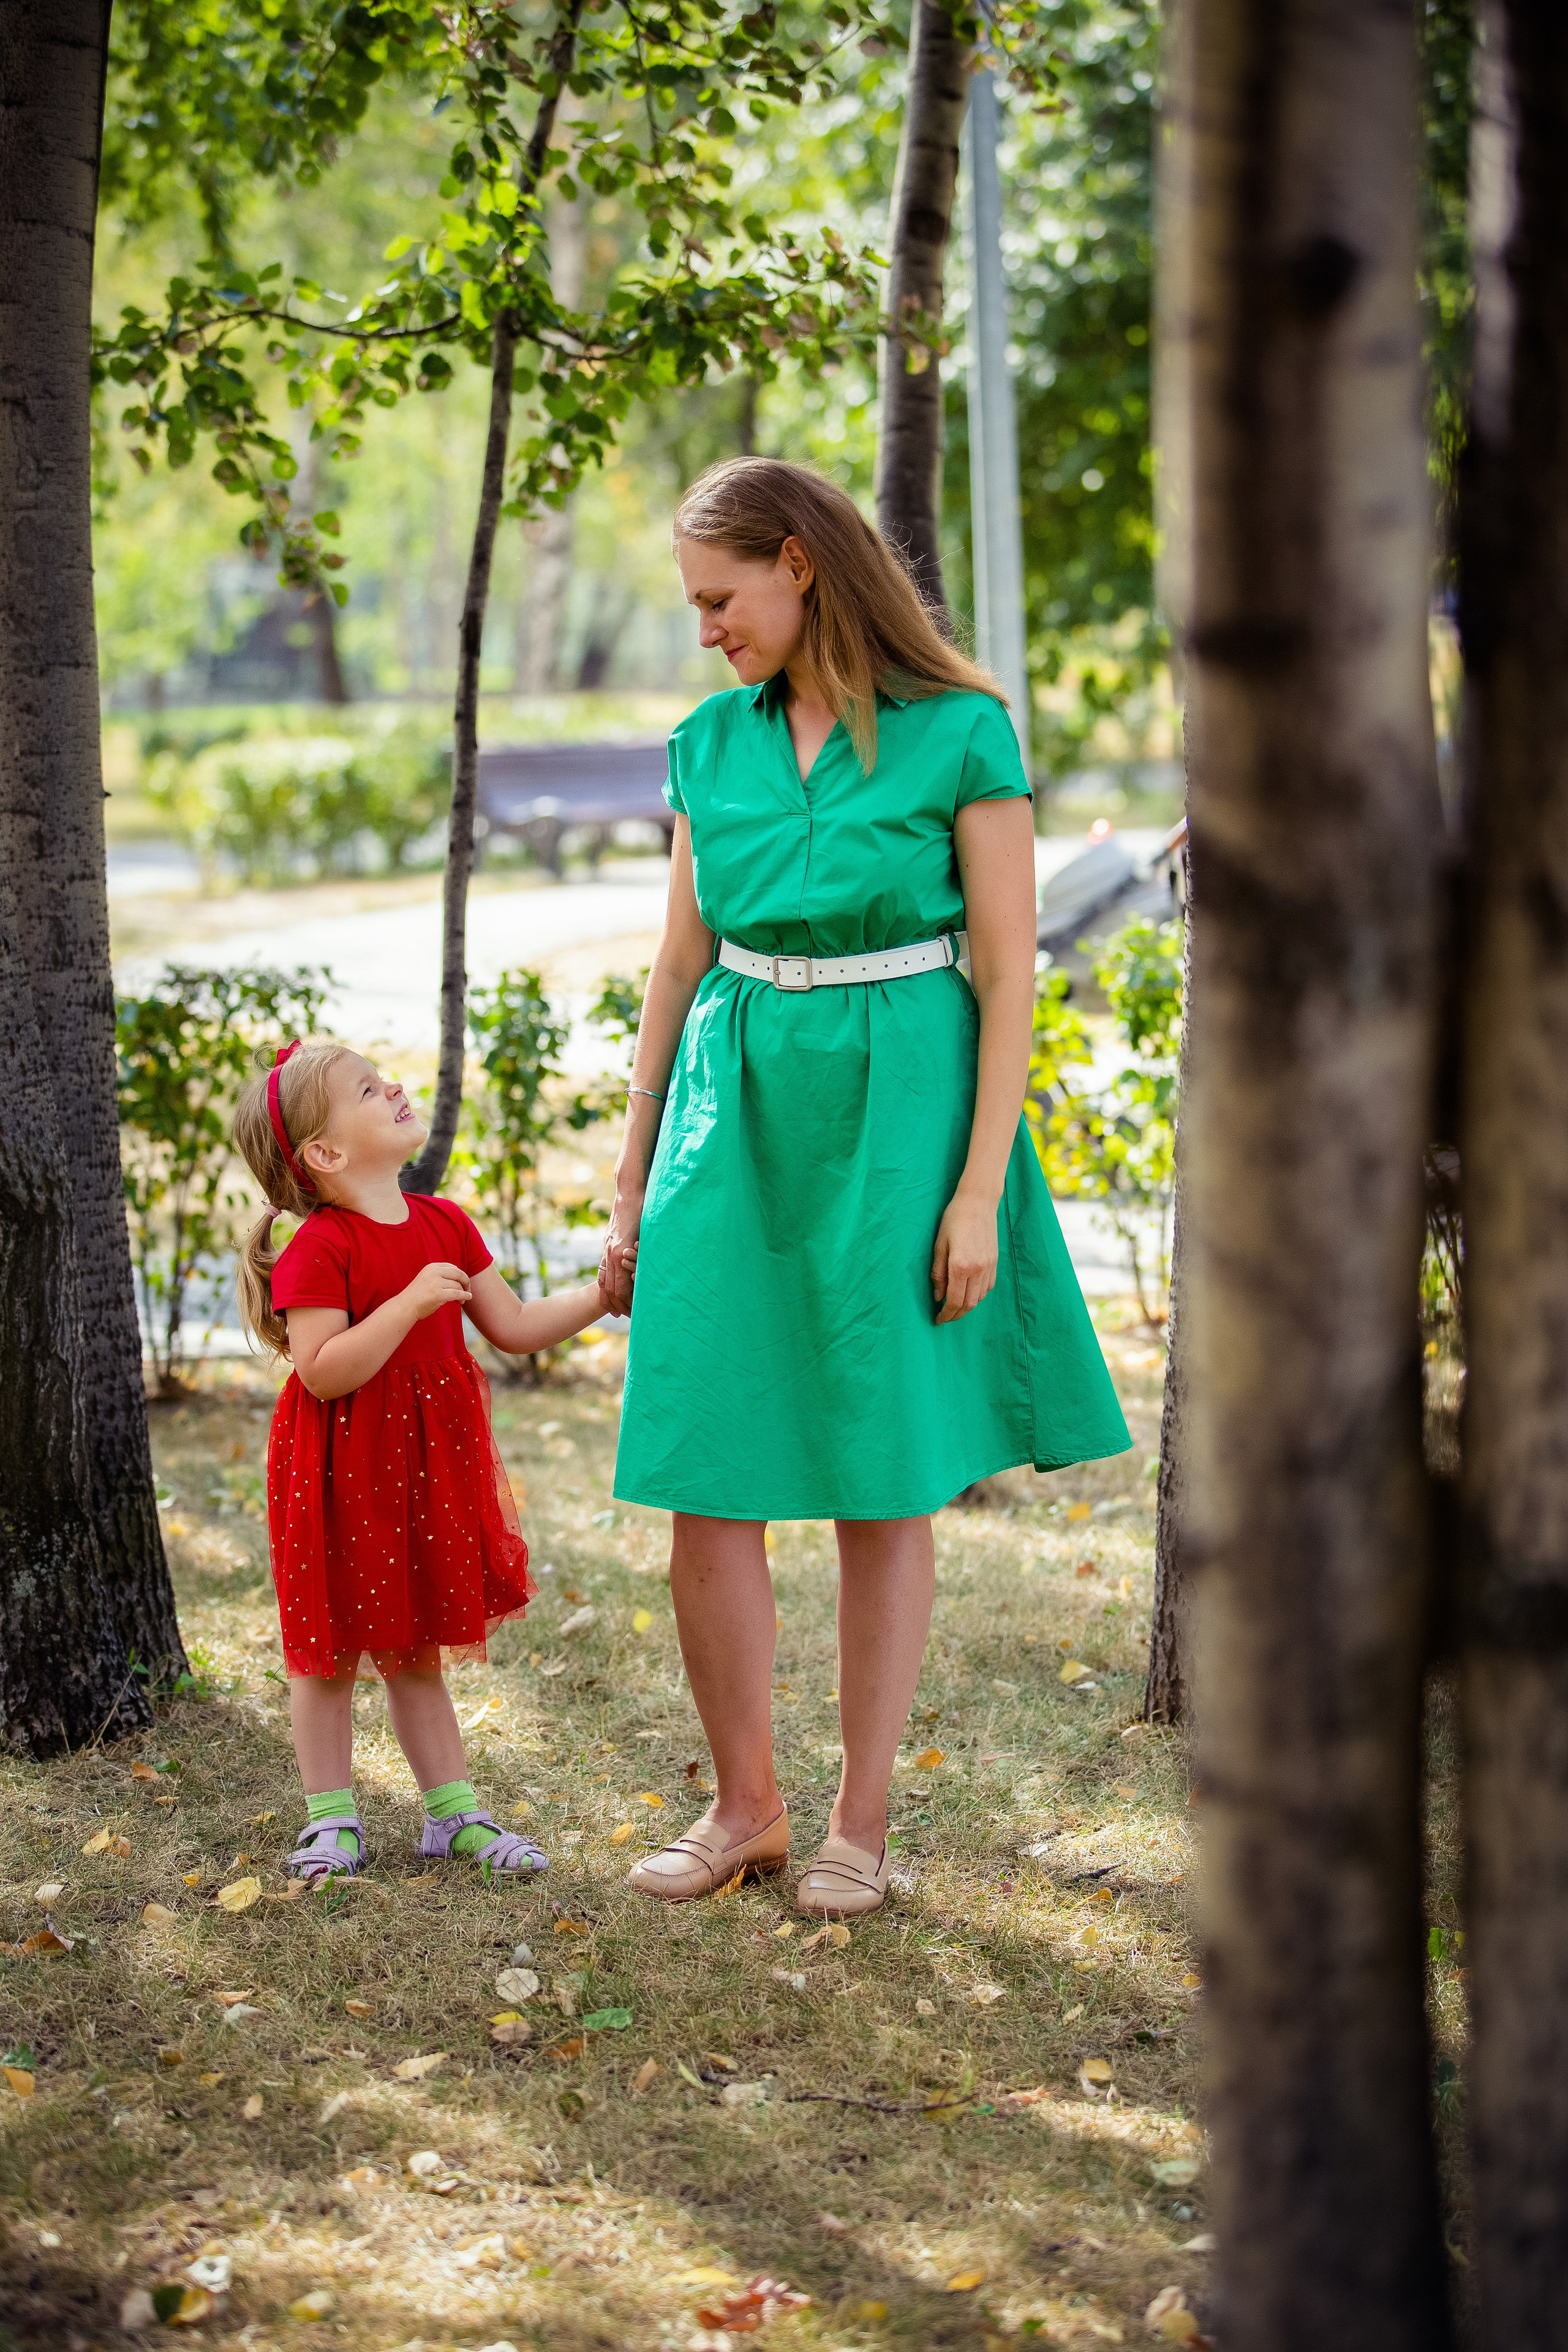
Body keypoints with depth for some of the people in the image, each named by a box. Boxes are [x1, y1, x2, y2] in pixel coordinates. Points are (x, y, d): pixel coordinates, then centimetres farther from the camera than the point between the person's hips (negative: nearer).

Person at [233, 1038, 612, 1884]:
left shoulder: (444, 1226, 6)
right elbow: (324, 1372, -24)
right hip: (343, 1478, -6)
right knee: (332, 1653, 5)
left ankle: (454, 1814, 20)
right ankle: (332, 1822, 16)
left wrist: (604, 1292, 3)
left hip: (424, 1468, 6)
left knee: (416, 1648, 15)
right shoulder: (319, 1250, -17)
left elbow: (515, 1328, 11)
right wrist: (411, 1303, -28)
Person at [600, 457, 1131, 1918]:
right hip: (738, 1113, 4)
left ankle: (862, 1822, 15)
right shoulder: (711, 743, 8)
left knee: (882, 1482, 3)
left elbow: (1009, 977, -7)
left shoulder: (961, 733, -7)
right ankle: (745, 1808, 15)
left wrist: (980, 1192, -13)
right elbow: (679, 967, 12)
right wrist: (631, 1186, 11)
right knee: (704, 1477, 0)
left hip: (895, 1110, -4)